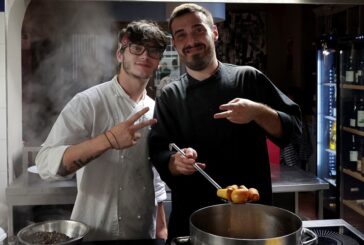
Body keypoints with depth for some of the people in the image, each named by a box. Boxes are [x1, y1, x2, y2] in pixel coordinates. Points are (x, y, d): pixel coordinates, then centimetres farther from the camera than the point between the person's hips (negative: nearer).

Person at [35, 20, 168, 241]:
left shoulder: (154, 111, 3)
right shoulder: (88, 102, -14)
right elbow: (47, 164, -24)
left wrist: (161, 229, 10)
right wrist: (107, 140, -34)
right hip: (93, 234, -5)